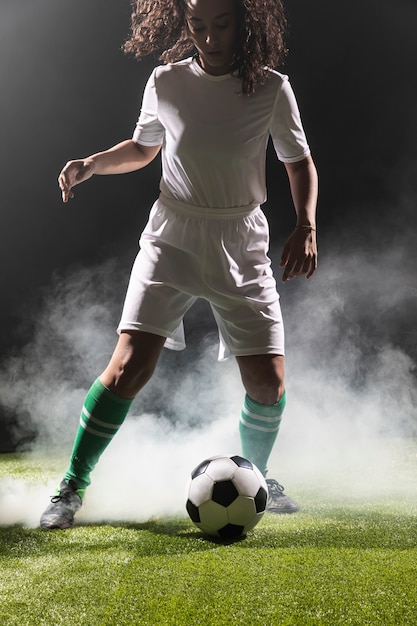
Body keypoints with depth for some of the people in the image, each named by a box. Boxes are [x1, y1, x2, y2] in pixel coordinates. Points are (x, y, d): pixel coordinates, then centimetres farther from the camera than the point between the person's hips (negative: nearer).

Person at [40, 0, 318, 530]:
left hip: (242, 246, 1)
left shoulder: (271, 89, -6)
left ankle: (255, 477, 27)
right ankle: (72, 487, 3)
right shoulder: (165, 82, -4)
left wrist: (305, 227, -9)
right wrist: (90, 164, -2)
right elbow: (143, 148, 15)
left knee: (268, 383, -3)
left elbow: (300, 163, 6)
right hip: (172, 238, 0)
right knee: (129, 367, -15)